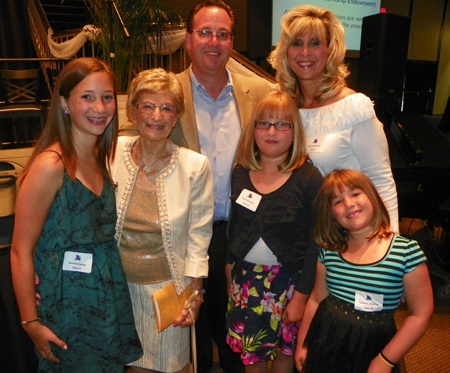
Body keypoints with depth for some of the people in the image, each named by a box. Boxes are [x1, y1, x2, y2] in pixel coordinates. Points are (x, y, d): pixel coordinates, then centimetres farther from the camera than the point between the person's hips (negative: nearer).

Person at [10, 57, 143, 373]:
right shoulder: (51, 166, -21)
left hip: (110, 301, 7)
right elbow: (21, 251, -16)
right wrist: (31, 322, -13)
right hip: (67, 307, -7)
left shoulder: (101, 157, 2)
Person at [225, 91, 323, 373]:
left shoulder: (309, 178, -14)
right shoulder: (241, 173, -1)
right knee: (249, 349, 17)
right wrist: (230, 265, 11)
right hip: (245, 278, 4)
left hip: (288, 280, -3)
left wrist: (301, 295, -13)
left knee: (285, 347, 18)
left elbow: (314, 244, -14)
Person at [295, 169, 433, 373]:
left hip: (371, 349, -2)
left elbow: (420, 315, -10)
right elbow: (316, 299, 6)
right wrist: (302, 344, 5)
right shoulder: (328, 250, -3)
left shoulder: (407, 251, -12)